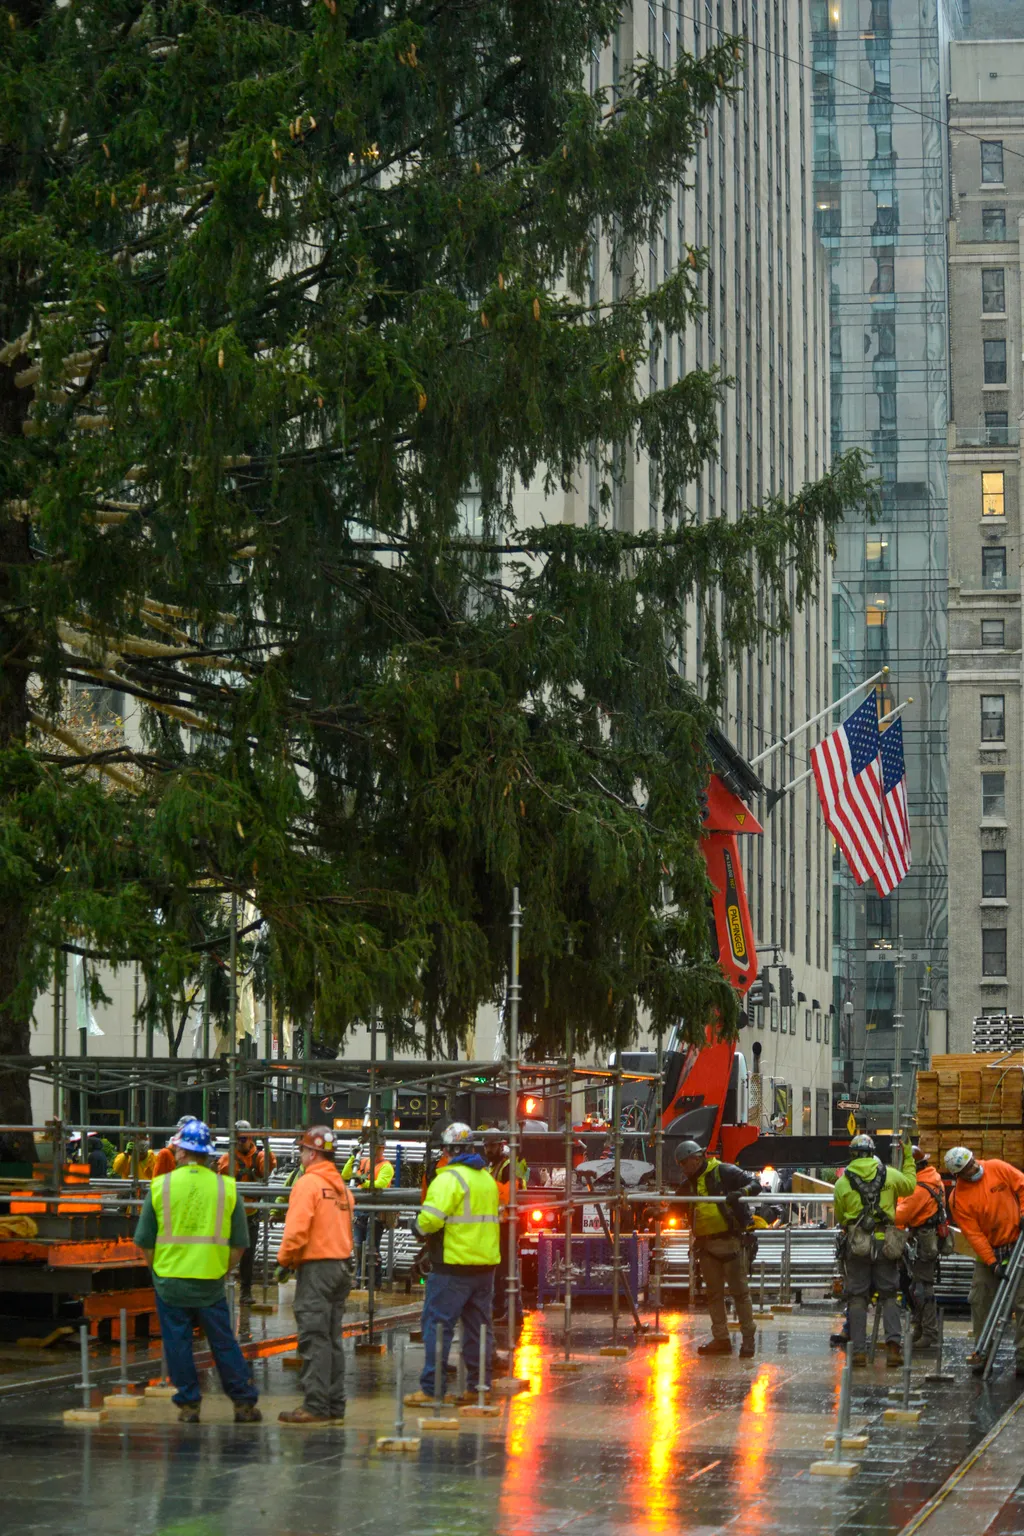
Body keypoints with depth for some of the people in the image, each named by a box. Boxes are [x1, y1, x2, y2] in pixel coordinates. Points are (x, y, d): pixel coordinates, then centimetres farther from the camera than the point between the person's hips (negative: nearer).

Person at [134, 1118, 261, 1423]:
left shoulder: (160, 1186, -4)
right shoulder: (226, 1187, -2)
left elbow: (144, 1241, 1)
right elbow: (239, 1243, 3)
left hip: (170, 1281, -1)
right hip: (211, 1283, 1)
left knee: (178, 1345, 8)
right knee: (224, 1344, 9)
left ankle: (189, 1404, 11)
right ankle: (244, 1403, 12)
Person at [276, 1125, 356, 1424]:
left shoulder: (308, 1184, -11)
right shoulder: (342, 1186, 13)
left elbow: (297, 1230, -18)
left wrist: (285, 1258, -3)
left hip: (316, 1267, -8)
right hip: (342, 1265, 8)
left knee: (314, 1339, -6)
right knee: (332, 1340, 12)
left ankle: (315, 1406, -7)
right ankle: (335, 1406, 13)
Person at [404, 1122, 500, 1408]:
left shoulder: (449, 1178, -13)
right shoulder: (487, 1178, 14)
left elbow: (432, 1217, -23)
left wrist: (420, 1229, -1)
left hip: (454, 1266, -8)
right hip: (485, 1263, 8)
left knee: (437, 1323, -4)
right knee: (478, 1325, 13)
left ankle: (431, 1389, -6)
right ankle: (479, 1387, 15)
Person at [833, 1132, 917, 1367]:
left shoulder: (843, 1182, 1)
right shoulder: (889, 1175, 2)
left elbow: (839, 1217, 10)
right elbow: (910, 1185, 22)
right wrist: (908, 1158, 33)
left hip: (856, 1243, -1)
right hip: (885, 1242, 1)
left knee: (857, 1297, 5)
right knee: (889, 1295, 8)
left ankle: (859, 1350, -1)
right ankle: (893, 1343, -10)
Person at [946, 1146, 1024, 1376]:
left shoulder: (997, 1168, -10)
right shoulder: (958, 1199, -13)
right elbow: (974, 1235, -13)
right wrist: (993, 1263, -17)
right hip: (987, 1251, 1)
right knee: (980, 1302, 3)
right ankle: (982, 1353, 15)